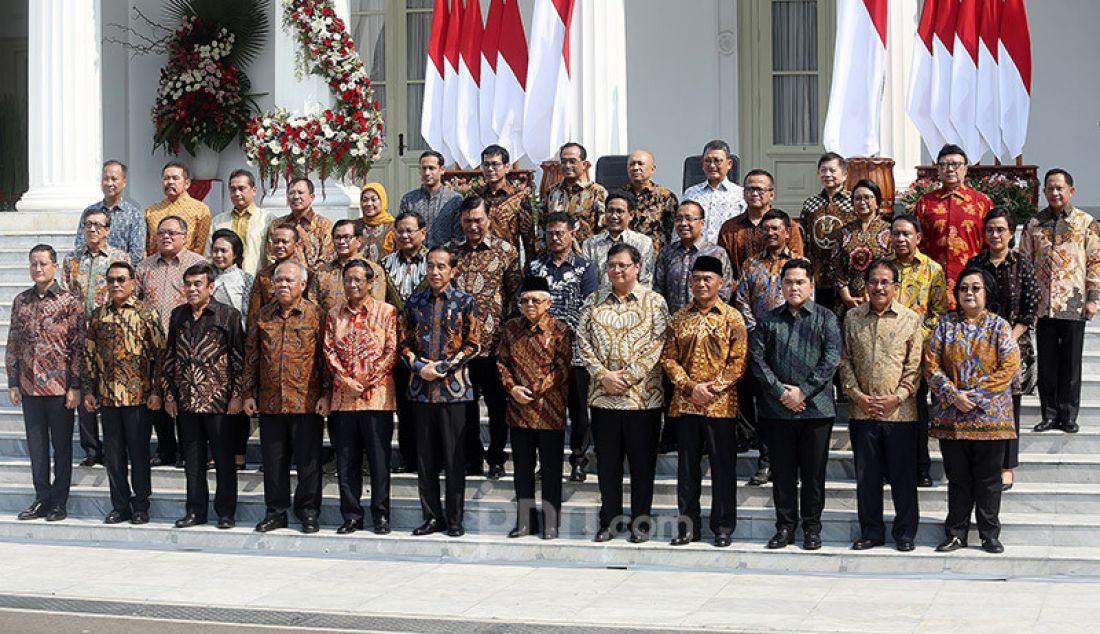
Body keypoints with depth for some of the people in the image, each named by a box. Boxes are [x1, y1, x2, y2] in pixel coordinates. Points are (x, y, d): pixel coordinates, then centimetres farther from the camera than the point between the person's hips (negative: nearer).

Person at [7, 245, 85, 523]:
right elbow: (13, 344, 12)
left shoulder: (70, 302, -5)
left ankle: (59, 502, 12)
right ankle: (42, 499, 18)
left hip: (59, 386, -4)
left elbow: (79, 347, -6)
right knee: (36, 445, 9)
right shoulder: (21, 301, 8)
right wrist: (13, 382, 7)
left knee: (62, 445, 4)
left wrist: (75, 386, -10)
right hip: (30, 386, 4)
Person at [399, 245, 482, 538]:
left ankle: (454, 519, 8)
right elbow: (404, 341, 10)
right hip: (421, 389, 3)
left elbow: (473, 344, -3)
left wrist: (442, 368, -12)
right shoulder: (415, 302, 9)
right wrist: (419, 367, -8)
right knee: (425, 458, 6)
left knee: (454, 458, 0)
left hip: (454, 388, -3)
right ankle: (432, 516, 16)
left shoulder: (466, 302, 0)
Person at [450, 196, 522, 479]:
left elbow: (516, 294, 0)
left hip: (493, 342, -3)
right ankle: (472, 458, 20)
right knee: (465, 402, 9)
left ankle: (496, 458, 16)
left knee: (497, 403, 5)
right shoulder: (452, 251, 9)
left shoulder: (505, 251, 0)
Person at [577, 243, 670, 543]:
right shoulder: (595, 301, 9)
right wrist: (603, 375, -9)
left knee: (642, 461, 4)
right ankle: (610, 520, 19)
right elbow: (583, 339, 3)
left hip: (643, 394, -3)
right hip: (603, 394, 3)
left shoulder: (653, 302, 0)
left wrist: (627, 377, -14)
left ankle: (641, 522, 14)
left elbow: (657, 343, -8)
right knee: (607, 461, 9)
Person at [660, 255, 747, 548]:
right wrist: (690, 387, -8)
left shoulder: (732, 318, 1)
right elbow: (668, 358, 5)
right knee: (687, 467, 8)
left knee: (723, 467, 1)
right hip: (685, 403, 3)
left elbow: (738, 361, -4)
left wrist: (714, 388, -14)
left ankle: (723, 526, 10)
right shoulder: (679, 319, 9)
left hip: (720, 404, -3)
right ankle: (688, 525, 16)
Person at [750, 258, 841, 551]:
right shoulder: (768, 320, 10)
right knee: (782, 471, 7)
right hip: (777, 409, 2)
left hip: (816, 407, -2)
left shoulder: (826, 318, 3)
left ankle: (812, 528, 13)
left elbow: (831, 360, -6)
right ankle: (785, 527, 16)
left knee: (813, 472, 3)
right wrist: (780, 391, -9)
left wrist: (803, 392, -13)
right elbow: (757, 358, 2)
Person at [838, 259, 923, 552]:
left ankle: (905, 532, 15)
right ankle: (871, 531, 19)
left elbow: (915, 366, -1)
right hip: (862, 412, 2)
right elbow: (845, 362, 7)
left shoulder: (910, 319, 1)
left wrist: (897, 397, -10)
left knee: (903, 475, 3)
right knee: (866, 475, 8)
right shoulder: (852, 318, 7)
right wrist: (857, 395, -4)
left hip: (900, 412, -2)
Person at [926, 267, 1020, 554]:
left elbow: (1009, 367, -7)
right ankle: (956, 534, 16)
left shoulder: (999, 326, 1)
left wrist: (976, 396, -15)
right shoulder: (945, 324, 6)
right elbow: (931, 364, 0)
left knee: (988, 479, 5)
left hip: (990, 415, -1)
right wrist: (953, 396, -13)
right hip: (951, 416, 1)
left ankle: (990, 535, 14)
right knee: (958, 479, 8)